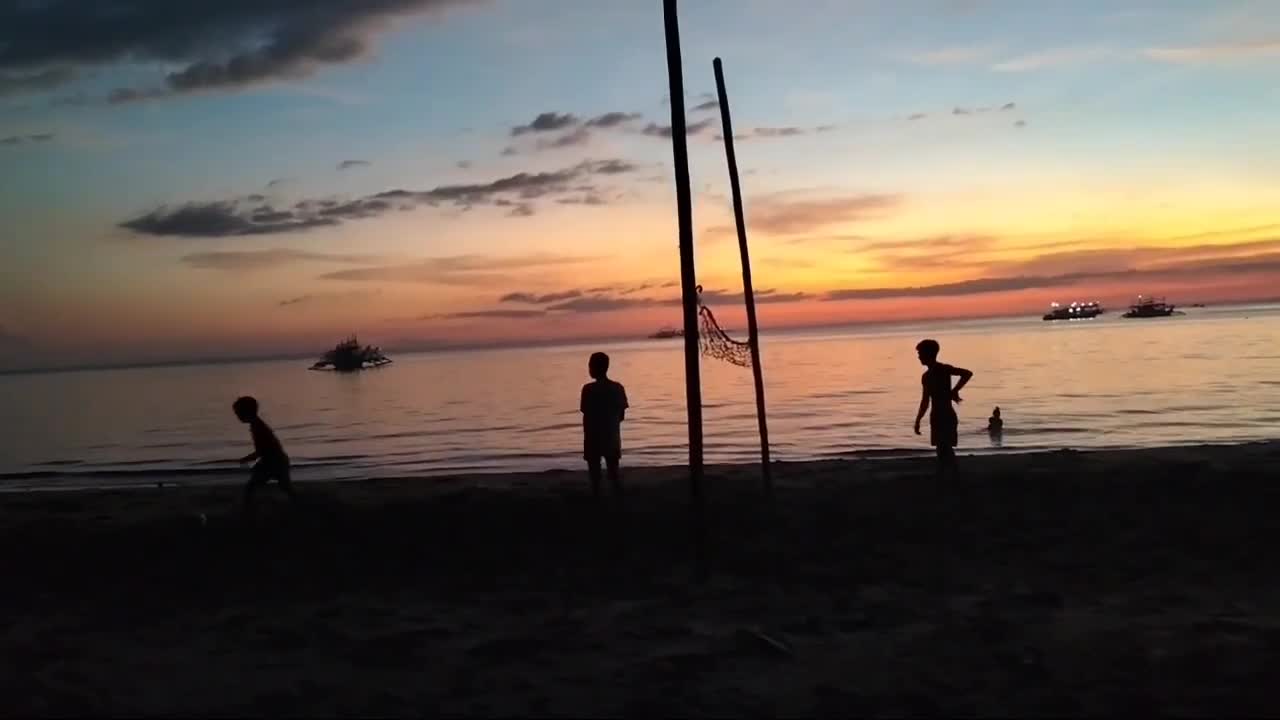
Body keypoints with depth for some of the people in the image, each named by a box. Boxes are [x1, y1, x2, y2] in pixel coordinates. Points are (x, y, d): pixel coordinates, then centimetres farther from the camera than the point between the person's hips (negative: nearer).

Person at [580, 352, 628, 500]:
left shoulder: (589, 389, -13)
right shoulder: (618, 388, 1)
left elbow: (586, 416, -11)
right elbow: (622, 415, 5)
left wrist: (586, 437, 1)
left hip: (594, 438, -4)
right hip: (612, 437, 4)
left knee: (595, 473, 5)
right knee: (614, 472, 12)